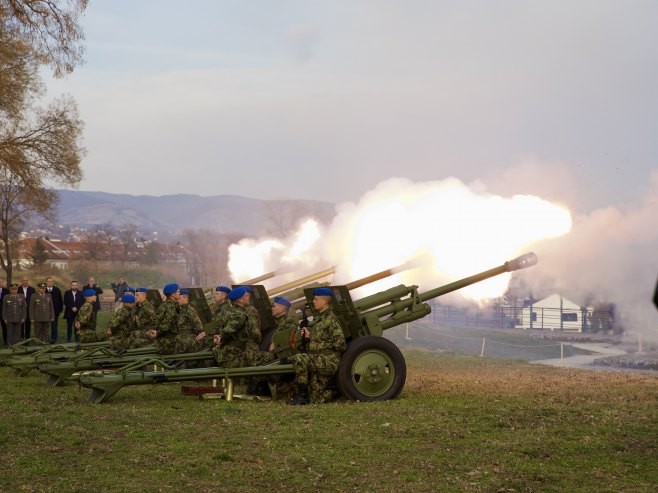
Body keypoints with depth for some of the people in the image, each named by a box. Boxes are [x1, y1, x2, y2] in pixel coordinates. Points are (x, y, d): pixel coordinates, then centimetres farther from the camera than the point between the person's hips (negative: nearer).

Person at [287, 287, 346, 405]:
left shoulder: (331, 319, -9)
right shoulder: (317, 319, 19)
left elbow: (339, 344, -18)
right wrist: (307, 336, 7)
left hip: (328, 361, -9)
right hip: (317, 361, 9)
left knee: (298, 359, -31)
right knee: (315, 400, 5)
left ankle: (302, 395, -23)